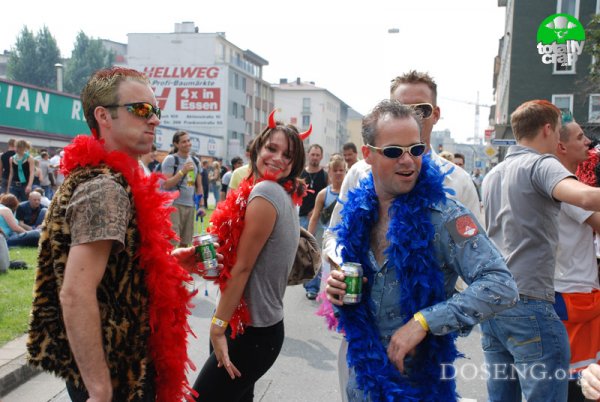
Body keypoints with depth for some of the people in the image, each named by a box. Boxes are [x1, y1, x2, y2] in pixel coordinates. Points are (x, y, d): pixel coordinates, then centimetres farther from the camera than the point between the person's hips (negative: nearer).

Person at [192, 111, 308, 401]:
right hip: (264, 326, 9)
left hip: (252, 332, -9)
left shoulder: (265, 191, -17)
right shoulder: (286, 196, 11)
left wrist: (218, 325, -12)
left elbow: (242, 267, -17)